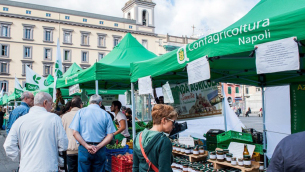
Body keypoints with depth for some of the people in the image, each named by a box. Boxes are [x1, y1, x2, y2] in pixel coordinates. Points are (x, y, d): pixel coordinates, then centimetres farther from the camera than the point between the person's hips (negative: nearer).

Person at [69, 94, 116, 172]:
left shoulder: (81, 112, 2)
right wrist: (98, 147, -7)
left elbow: (75, 133, -7)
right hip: (100, 151, 1)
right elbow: (110, 135, -4)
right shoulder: (106, 114, 3)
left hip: (84, 148, -1)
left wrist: (87, 146, -10)